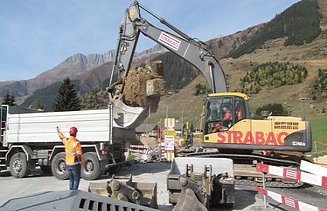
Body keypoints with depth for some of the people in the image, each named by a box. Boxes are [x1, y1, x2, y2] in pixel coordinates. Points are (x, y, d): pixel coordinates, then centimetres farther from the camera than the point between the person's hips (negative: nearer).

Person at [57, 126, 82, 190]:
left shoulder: (66, 141, 0)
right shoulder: (76, 142, -18)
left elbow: (61, 137, 23)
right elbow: (79, 154, -18)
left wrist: (58, 131, 41)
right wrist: (80, 162, -5)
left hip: (68, 164, 6)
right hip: (75, 164, -6)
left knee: (71, 180, 17)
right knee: (76, 179, 2)